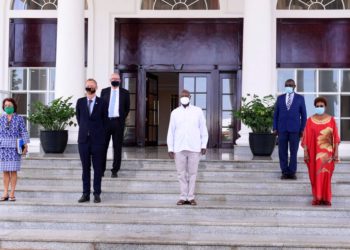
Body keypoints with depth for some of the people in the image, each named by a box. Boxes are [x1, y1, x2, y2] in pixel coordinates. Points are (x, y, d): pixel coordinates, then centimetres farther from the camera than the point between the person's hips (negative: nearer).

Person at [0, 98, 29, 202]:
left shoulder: (19, 119, 2)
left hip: (15, 147, -2)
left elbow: (24, 133, 0)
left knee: (13, 170, -1)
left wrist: (26, 146, -7)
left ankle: (12, 193, 5)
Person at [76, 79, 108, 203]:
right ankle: (85, 194, 12)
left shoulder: (102, 103, 0)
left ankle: (97, 194, 9)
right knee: (85, 168, 6)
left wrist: (97, 131, 10)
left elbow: (104, 120, 8)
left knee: (97, 168, 2)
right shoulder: (80, 102, 6)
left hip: (97, 139, -2)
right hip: (83, 138, 2)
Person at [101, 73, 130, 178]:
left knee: (117, 147, 2)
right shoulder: (104, 91, 10)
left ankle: (115, 170, 8)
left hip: (118, 122, -1)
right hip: (105, 121, 1)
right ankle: (101, 170, 9)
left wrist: (122, 118, 5)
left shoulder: (125, 92, 8)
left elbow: (127, 108, 12)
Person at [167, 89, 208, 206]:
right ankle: (183, 197, 10)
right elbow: (171, 131, 9)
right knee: (181, 173, 3)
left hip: (194, 148, -1)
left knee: (192, 173, 2)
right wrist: (170, 148, 4)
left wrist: (204, 145, 1)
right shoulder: (175, 112, 9)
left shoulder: (198, 111, 6)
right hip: (179, 148, 1)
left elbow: (203, 129, 7)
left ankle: (191, 197, 8)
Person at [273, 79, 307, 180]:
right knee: (282, 151, 1)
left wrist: (302, 129, -3)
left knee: (293, 151, 0)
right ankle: (285, 172, 8)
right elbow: (276, 114, 9)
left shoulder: (300, 98, 5)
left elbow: (303, 115, 4)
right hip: (282, 128, 2)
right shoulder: (280, 98, 9)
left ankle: (292, 172, 6)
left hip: (295, 129, -1)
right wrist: (275, 128, 1)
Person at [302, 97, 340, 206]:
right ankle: (317, 197, 16)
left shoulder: (331, 120, 0)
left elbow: (335, 137, 0)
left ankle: (326, 198, 8)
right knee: (315, 175, 4)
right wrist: (305, 152, -5)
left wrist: (336, 152, -5)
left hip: (327, 152, -1)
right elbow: (306, 138, -1)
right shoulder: (310, 120, 0)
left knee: (325, 174, -3)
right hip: (314, 152, 1)